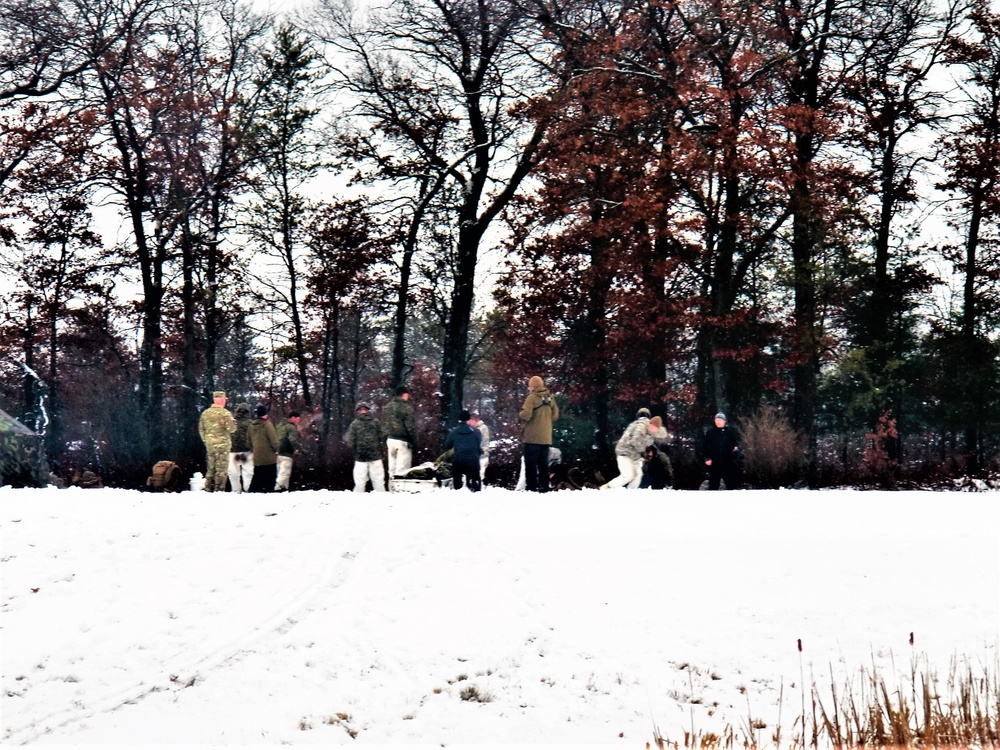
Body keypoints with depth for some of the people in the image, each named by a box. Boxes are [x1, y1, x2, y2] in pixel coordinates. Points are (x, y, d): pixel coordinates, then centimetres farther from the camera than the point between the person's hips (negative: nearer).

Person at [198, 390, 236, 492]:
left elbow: (201, 429, 12)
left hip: (209, 444, 6)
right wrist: (233, 421, 5)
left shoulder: (205, 413, 6)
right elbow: (231, 428, -14)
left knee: (210, 468, 14)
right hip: (222, 444, -6)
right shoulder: (225, 413, -12)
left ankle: (208, 489, 17)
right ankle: (219, 489, -2)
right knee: (222, 469, 0)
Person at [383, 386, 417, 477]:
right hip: (402, 441, -7)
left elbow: (383, 425, 14)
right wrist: (414, 442, -8)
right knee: (401, 470, -6)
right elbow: (411, 427, -15)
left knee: (392, 468, 13)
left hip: (390, 439, 7)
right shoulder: (406, 407, -13)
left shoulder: (386, 407, 10)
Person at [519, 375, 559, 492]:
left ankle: (531, 487, -5)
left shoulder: (532, 397, -13)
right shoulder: (550, 398, 7)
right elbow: (555, 416, 12)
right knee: (543, 463, 12)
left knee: (530, 463, -1)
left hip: (532, 437, -6)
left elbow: (526, 415, -20)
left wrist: (520, 416, 1)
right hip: (546, 437, 6)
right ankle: (544, 487, 12)